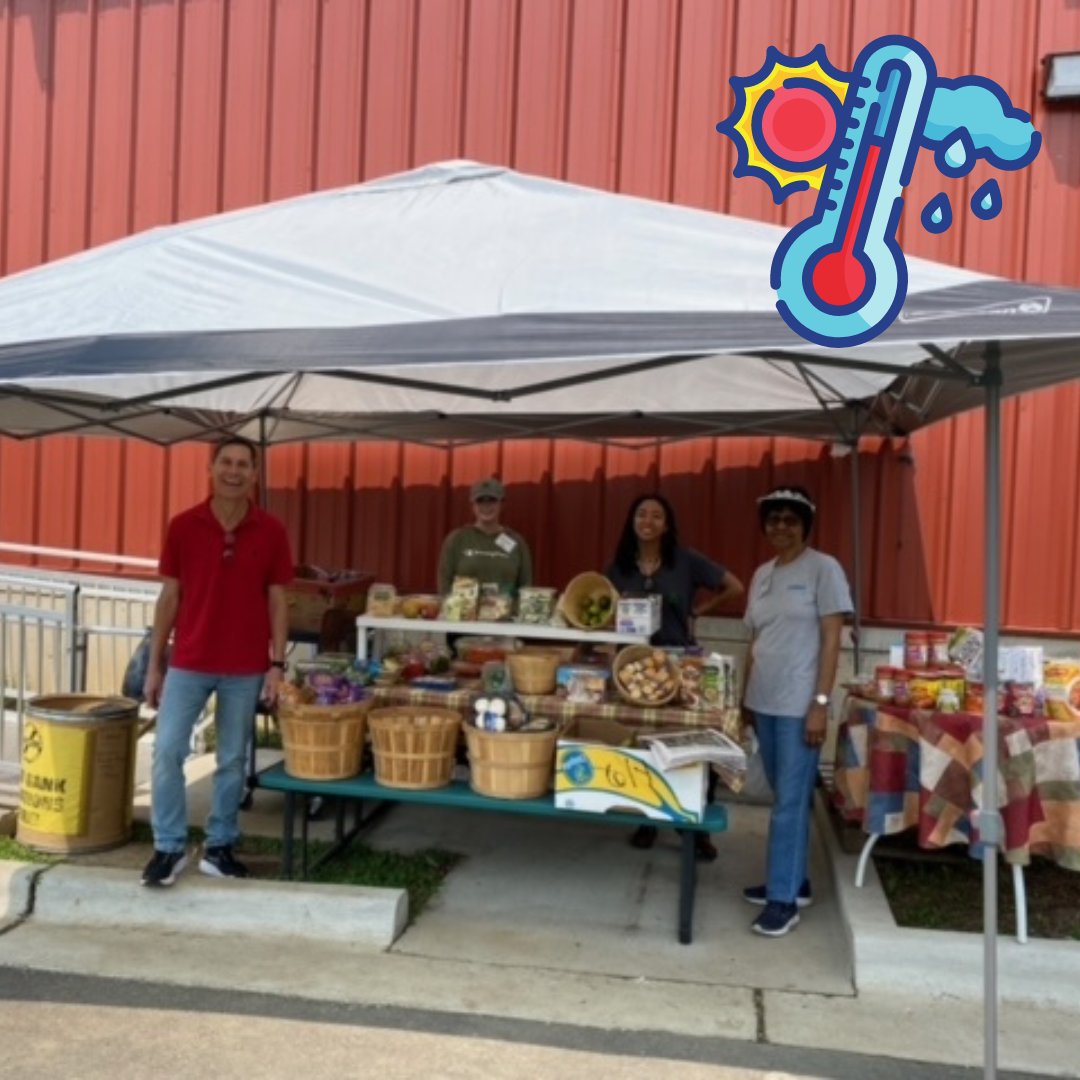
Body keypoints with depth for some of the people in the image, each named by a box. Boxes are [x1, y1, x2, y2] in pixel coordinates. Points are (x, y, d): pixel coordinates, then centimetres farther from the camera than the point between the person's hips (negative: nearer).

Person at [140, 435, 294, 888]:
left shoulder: (271, 532, -3)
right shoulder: (183, 526, -2)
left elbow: (276, 601, 1)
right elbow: (169, 598, 3)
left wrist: (276, 664, -3)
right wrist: (154, 664, 2)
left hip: (245, 668, 0)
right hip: (188, 662, 0)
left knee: (232, 760, 9)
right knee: (167, 752, -3)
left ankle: (219, 847, 23)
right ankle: (169, 847, 12)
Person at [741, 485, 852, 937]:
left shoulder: (823, 569, -7)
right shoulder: (762, 574, 12)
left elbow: (831, 640, -10)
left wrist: (820, 703, -15)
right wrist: (745, 696, 13)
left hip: (799, 705, -6)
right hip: (764, 702, 6)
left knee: (791, 800, -3)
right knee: (784, 797, 14)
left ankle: (783, 897, 4)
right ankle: (793, 881, 25)